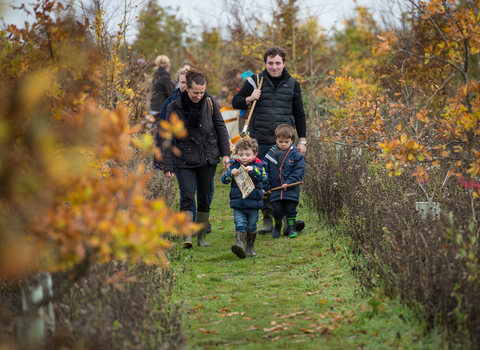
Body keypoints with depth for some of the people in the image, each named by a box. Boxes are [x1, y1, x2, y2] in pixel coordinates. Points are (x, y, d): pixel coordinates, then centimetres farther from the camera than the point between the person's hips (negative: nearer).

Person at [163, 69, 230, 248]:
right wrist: (168, 166, -9)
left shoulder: (209, 103, -1)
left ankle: (202, 237, 17)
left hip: (208, 159, 3)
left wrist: (225, 154, 1)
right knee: (187, 197, -16)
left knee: (204, 199, 7)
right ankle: (187, 236, -19)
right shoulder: (175, 108, -8)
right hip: (185, 160, -3)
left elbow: (221, 128, 8)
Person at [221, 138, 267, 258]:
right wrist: (231, 173, -19)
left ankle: (250, 246, 27)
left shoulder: (257, 166, 0)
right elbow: (224, 179, 1)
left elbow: (263, 177, -17)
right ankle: (240, 244, -27)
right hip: (238, 204, 0)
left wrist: (253, 170, -32)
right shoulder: (234, 165, 5)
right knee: (240, 225, -14)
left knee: (251, 226, 11)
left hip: (253, 203, 0)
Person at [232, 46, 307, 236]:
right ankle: (267, 219, 10)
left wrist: (302, 140, 8)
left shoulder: (292, 84, 8)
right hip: (261, 142, 0)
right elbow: (235, 102, 11)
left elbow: (299, 114, 14)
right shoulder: (255, 81, 5)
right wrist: (249, 99, -10)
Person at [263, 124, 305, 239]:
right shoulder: (270, 155, 2)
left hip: (291, 190, -2)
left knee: (290, 210, 2)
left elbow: (299, 171, -7)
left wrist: (289, 183, -15)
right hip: (276, 190, 2)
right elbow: (265, 171, 7)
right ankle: (277, 226, 30)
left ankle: (292, 229, 15)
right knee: (277, 210, 6)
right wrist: (267, 186, 2)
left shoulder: (296, 155, -4)